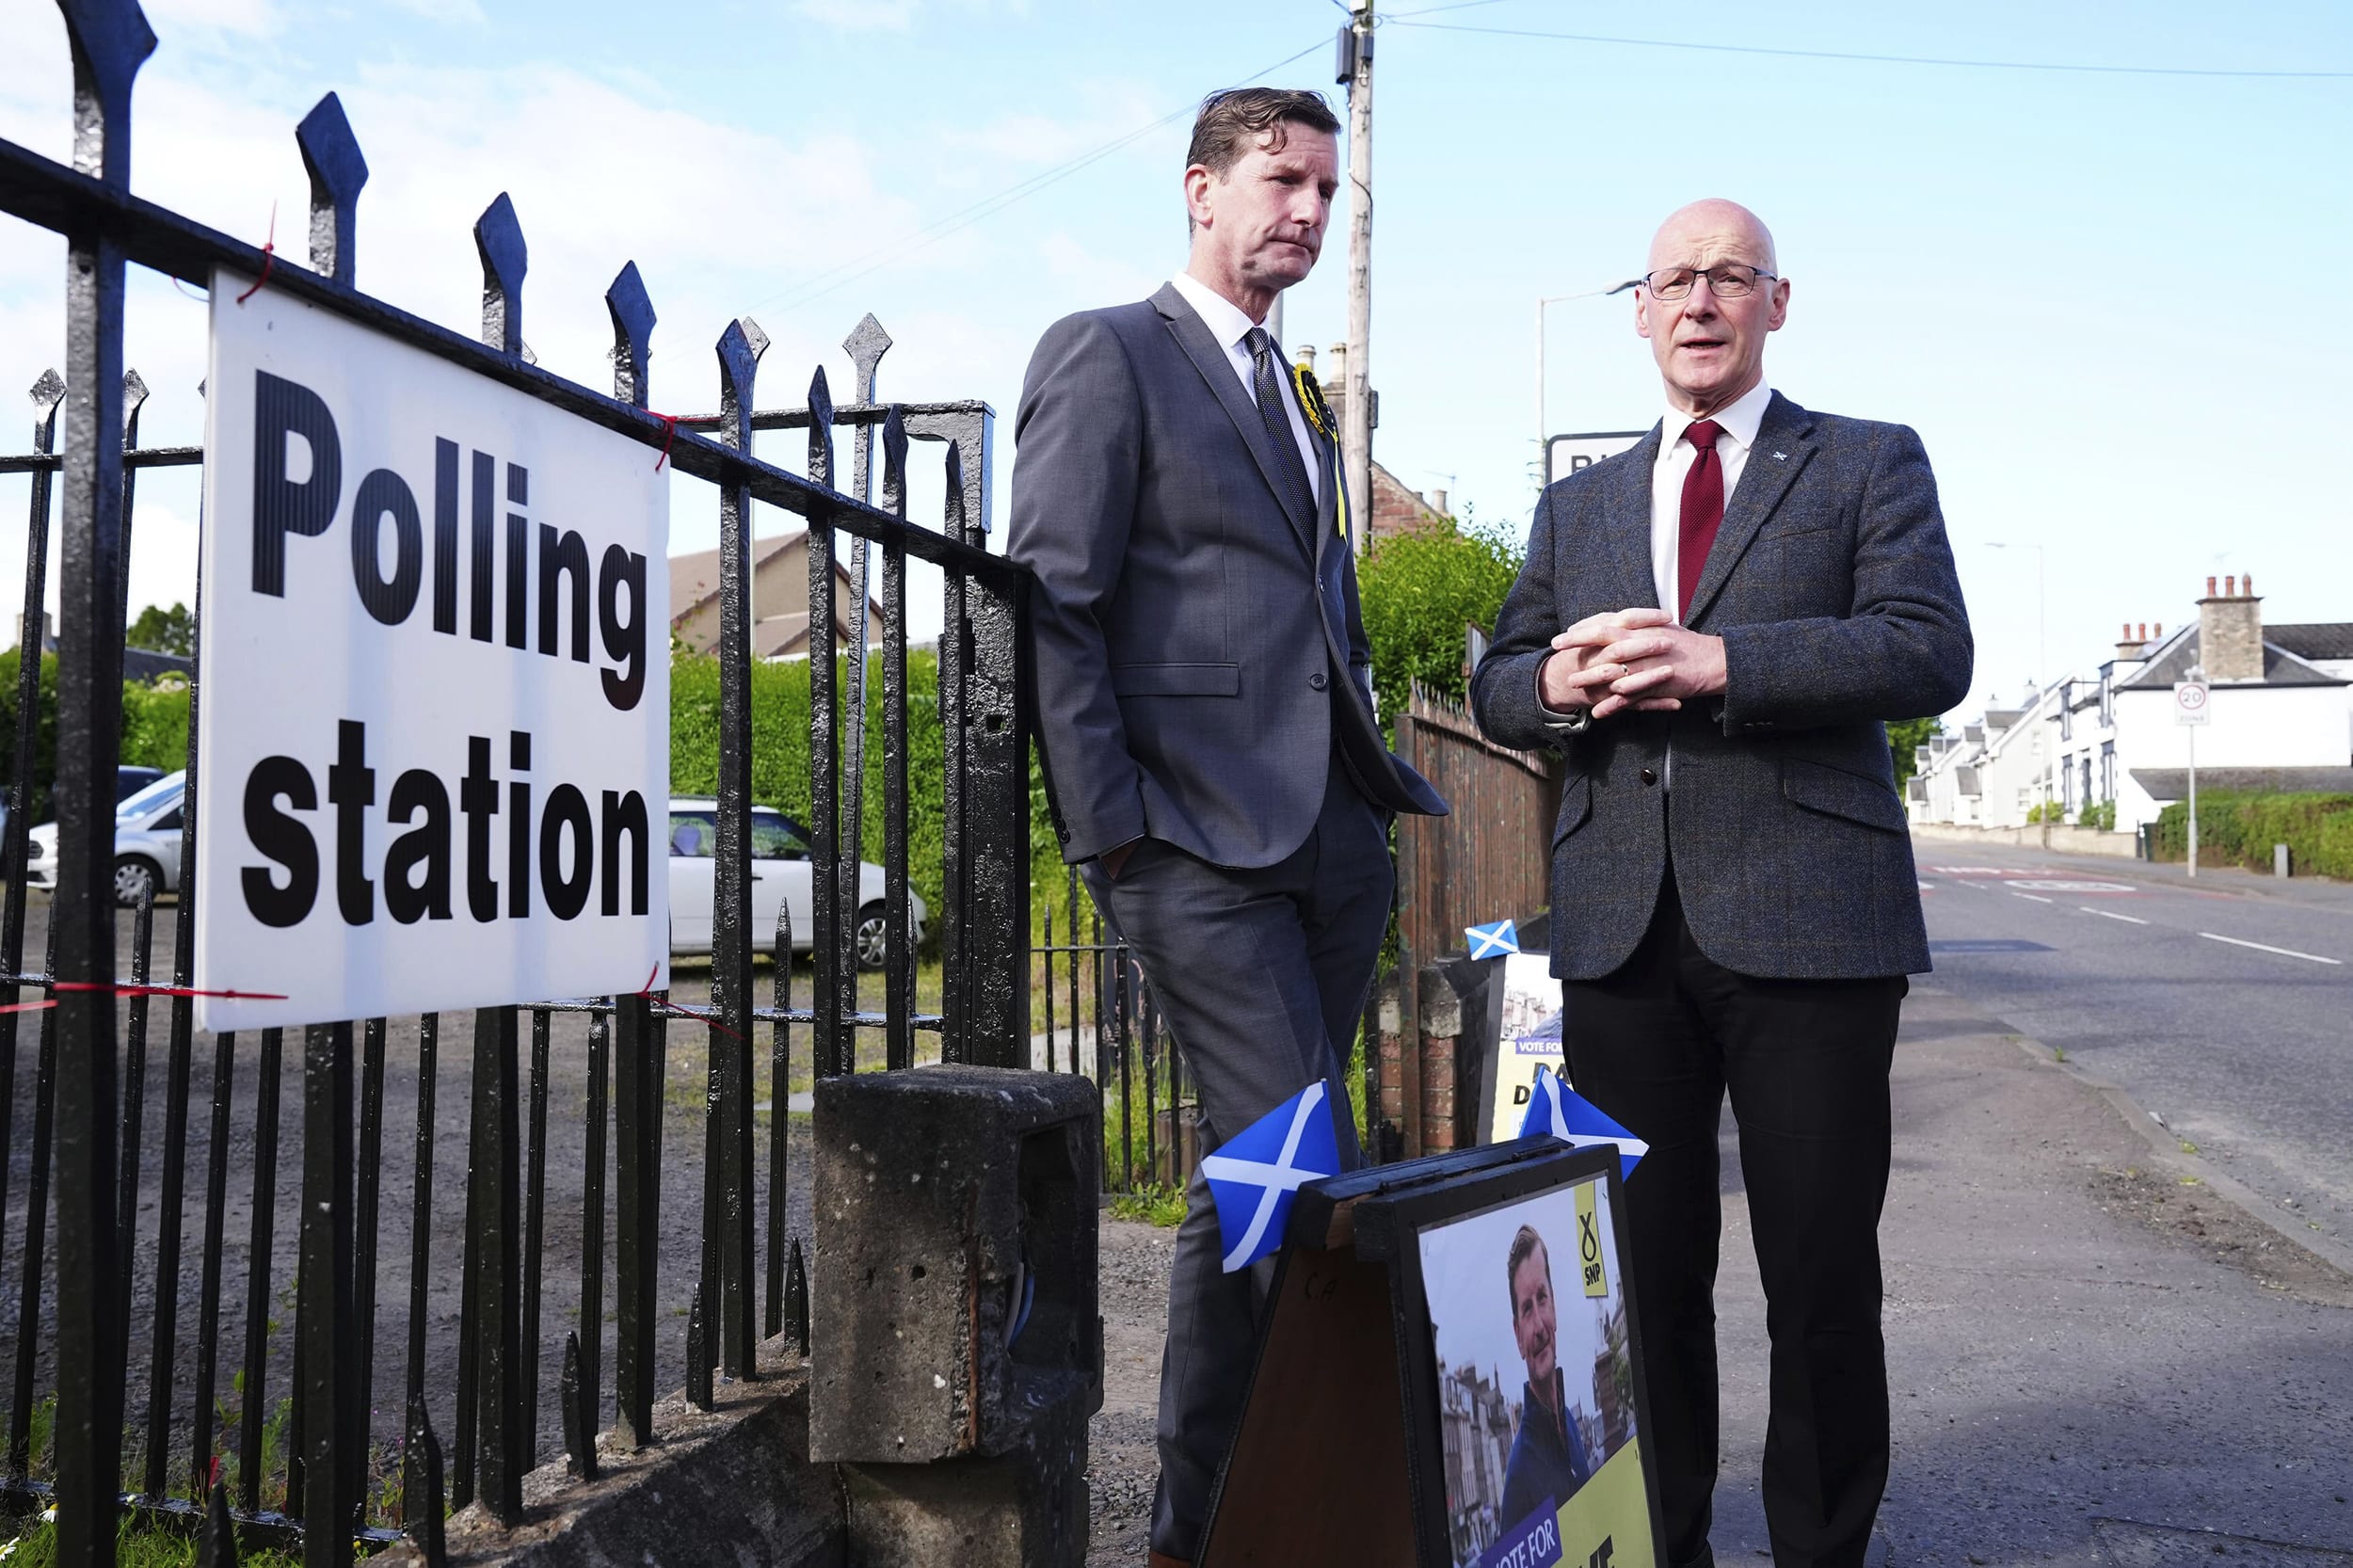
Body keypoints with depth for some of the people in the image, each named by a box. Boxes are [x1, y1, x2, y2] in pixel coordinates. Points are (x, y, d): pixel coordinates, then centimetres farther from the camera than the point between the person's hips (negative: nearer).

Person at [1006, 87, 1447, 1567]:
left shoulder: (1301, 398, 24)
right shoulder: (1107, 353, 0)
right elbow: (1051, 604, -8)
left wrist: (1367, 767, 15)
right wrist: (1111, 828, -14)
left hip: (1333, 843, 7)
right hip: (1199, 841, -7)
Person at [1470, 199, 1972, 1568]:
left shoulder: (1871, 464, 9)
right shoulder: (1577, 506, 21)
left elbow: (1930, 652, -6)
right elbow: (1497, 686, 18)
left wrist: (1717, 662, -17)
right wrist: (1561, 681, -6)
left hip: (1806, 922, -3)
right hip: (1621, 927, 3)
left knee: (1823, 1276, 2)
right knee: (1642, 1265, 6)